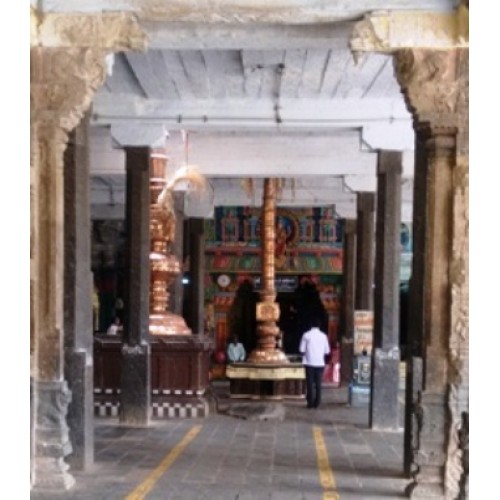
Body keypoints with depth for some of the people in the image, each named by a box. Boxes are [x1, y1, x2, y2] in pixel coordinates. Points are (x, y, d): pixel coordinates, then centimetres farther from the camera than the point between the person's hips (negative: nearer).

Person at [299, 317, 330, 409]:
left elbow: (302, 350, -6)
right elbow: (327, 351, 4)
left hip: (309, 363, -2)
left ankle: (310, 403, 1)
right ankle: (317, 403, 6)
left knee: (310, 383, 3)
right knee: (318, 384, 7)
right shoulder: (323, 336, 1)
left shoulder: (306, 335, -5)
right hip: (320, 363, 2)